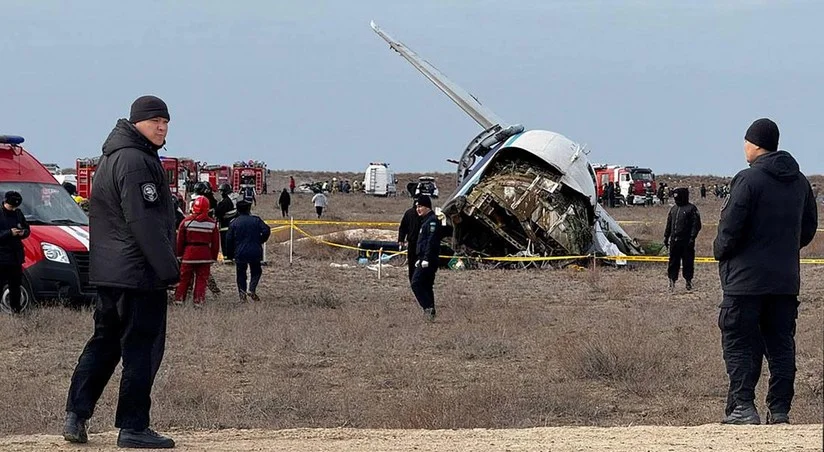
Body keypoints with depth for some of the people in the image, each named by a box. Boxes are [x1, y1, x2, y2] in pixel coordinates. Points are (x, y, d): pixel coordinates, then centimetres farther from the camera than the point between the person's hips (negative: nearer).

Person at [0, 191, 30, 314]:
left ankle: (16, 308, 22)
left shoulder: (18, 214, 12)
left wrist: (23, 232, -4)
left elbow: (27, 229, 19)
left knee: (15, 285, 14)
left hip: (16, 256, 7)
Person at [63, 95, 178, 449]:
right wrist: (169, 267, -18)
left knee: (104, 343, 16)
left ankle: (76, 415, 13)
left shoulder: (112, 157, 18)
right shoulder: (136, 161, -15)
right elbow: (144, 222, -21)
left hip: (107, 272, 10)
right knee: (142, 347, -4)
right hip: (139, 272, -10)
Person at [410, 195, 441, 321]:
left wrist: (426, 259, -25)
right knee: (427, 286, 12)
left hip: (428, 261, -11)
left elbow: (431, 241, -21)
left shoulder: (432, 221, -12)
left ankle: (428, 307, -18)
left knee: (416, 283, -15)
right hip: (424, 260, 11)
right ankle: (430, 311, 14)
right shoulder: (425, 221, 20)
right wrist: (420, 259, 25)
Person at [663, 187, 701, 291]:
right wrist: (666, 237, 14)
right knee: (673, 262, 6)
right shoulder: (673, 209, 15)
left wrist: (692, 238, -15)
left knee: (688, 262, 0)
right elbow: (669, 224, 21)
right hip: (674, 241, 6)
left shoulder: (691, 208, -4)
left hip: (686, 241, -6)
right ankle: (672, 280, 11)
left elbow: (696, 225, -8)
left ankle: (688, 281, 9)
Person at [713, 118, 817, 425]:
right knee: (781, 345, 9)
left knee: (739, 343, -1)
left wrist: (720, 251, 3)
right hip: (787, 279, 6)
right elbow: (809, 227, 16)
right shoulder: (799, 182, 9)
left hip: (746, 278, -6)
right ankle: (780, 410, 7)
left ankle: (742, 407, -8)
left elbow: (731, 228, -15)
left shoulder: (749, 180, -13)